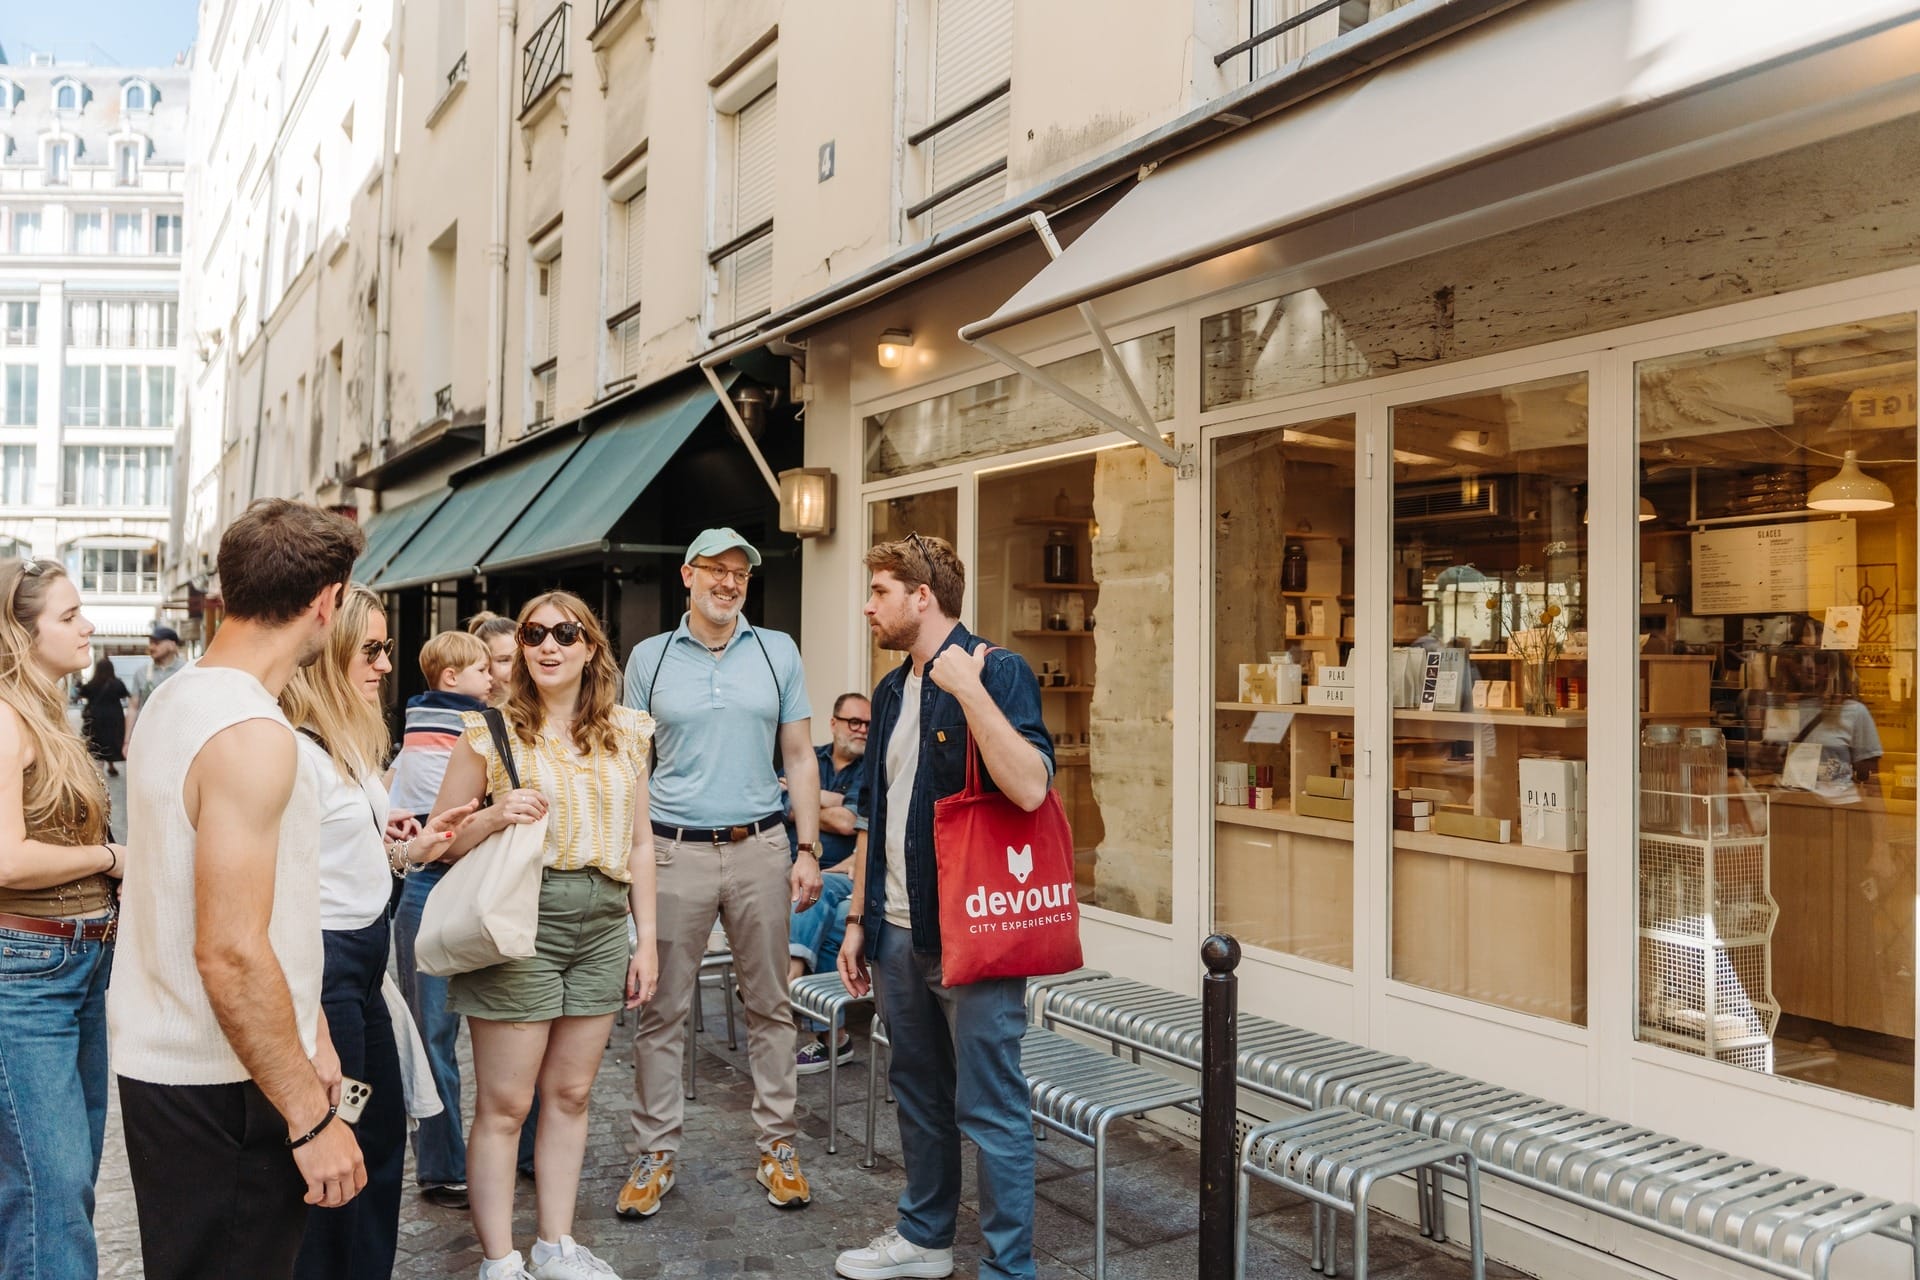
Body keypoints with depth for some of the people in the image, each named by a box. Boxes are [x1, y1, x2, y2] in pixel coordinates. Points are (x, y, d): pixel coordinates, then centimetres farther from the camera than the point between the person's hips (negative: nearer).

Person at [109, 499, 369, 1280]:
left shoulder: (176, 698, 7)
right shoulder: (251, 734, -23)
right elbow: (233, 955, -26)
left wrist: (304, 1029, 14)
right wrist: (312, 1119, -19)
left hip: (167, 1061, 9)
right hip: (222, 1089, -9)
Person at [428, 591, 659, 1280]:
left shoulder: (626, 732, 8)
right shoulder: (490, 728, -2)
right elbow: (441, 836, 2)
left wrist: (646, 938, 8)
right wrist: (495, 815, -19)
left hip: (603, 926, 4)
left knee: (571, 1094, 13)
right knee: (504, 1104, 3)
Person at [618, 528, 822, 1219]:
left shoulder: (777, 651, 6)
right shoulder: (649, 657, 6)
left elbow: (800, 757, 7)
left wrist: (807, 850, -1)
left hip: (760, 849, 1)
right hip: (674, 851, 0)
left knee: (770, 1005, 8)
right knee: (662, 1010, 5)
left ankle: (778, 1148, 20)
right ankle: (654, 1154, 18)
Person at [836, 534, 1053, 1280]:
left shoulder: (997, 672, -12)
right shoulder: (892, 692, 11)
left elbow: (1030, 786, -28)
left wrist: (967, 686, -27)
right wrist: (859, 918, 17)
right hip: (899, 933, 8)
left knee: (988, 1108, 2)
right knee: (919, 1093, 21)